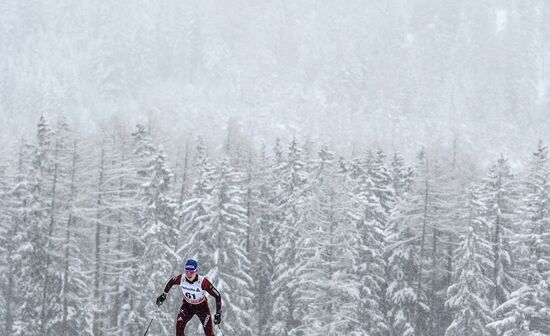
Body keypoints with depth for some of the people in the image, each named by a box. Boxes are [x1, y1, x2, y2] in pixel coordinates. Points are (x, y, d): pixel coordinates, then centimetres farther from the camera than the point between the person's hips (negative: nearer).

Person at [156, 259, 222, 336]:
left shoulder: (203, 282, -34)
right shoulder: (181, 279, -24)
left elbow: (217, 296, -26)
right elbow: (171, 282, 1)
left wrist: (218, 313, -28)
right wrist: (163, 295, 10)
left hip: (202, 306, -3)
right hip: (187, 305, 3)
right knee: (179, 325, -14)